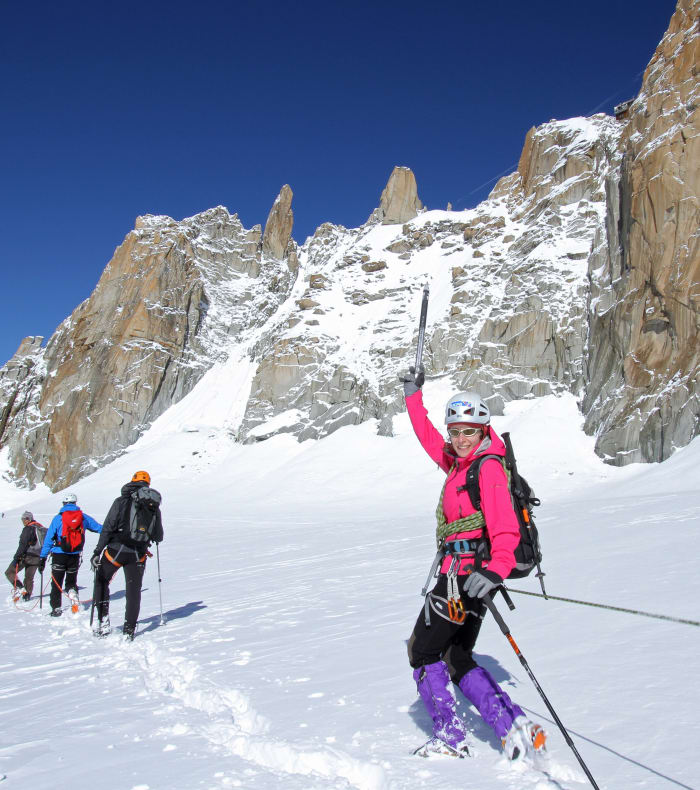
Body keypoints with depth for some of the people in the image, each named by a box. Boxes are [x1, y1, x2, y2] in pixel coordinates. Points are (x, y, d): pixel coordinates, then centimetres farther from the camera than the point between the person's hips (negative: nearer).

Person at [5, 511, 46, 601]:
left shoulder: (28, 529, -9)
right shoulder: (42, 528, 14)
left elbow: (23, 544, -17)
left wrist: (17, 557, -17)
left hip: (26, 556, -7)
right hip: (37, 558, 7)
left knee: (10, 572, 3)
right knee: (29, 577, 17)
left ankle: (19, 588, -13)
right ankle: (27, 595, 13)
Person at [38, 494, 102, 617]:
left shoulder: (58, 518, -4)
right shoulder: (83, 517, 2)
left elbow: (49, 539, -4)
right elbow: (99, 528, 10)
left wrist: (42, 558, -1)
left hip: (59, 555, -2)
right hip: (75, 556, 2)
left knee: (56, 583, 8)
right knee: (71, 581, 17)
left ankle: (56, 608, 4)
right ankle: (72, 592, -11)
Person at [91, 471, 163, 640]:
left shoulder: (122, 501, -4)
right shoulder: (154, 507, 6)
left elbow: (108, 528, -9)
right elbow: (159, 537, 10)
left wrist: (97, 551, -7)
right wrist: (150, 538, 34)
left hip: (116, 550, -2)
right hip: (138, 555, 2)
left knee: (101, 580, 18)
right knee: (134, 591, 11)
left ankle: (103, 621, 10)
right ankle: (129, 630, 11)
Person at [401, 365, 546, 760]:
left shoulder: (488, 467, -16)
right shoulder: (458, 462, 10)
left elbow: (505, 526, -27)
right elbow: (429, 437, 28)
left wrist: (497, 567, -44)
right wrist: (414, 396, 33)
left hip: (465, 573, -9)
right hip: (462, 573, 9)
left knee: (423, 653, 4)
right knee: (457, 658, 15)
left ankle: (450, 736, 11)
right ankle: (515, 726, 9)